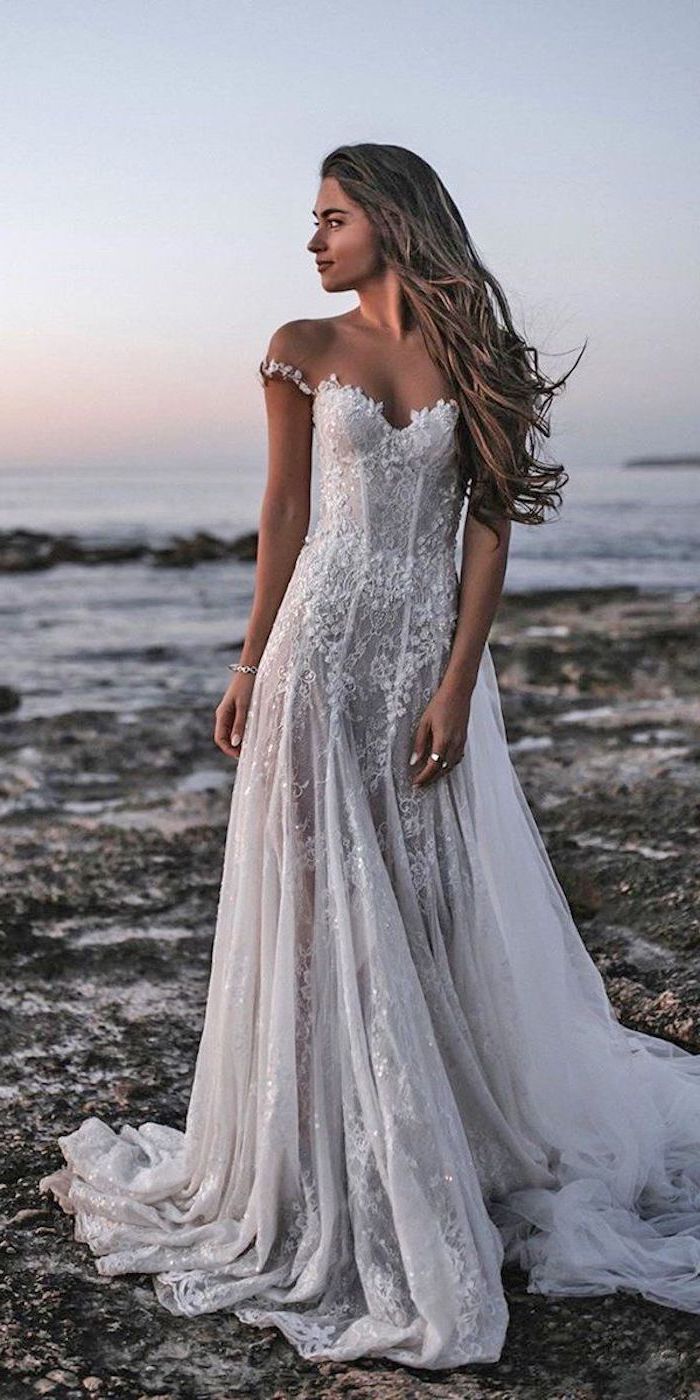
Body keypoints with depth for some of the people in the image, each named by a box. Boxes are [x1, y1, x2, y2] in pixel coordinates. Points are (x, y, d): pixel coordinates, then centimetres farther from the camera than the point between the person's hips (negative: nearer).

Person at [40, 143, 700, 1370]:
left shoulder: (470, 355, 3)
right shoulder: (304, 350, 5)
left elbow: (490, 522, -1)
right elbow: (284, 511, 7)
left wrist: (459, 681, -9)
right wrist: (252, 662, 3)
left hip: (432, 647, 0)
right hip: (326, 643, 0)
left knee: (444, 903, 6)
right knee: (322, 904, 4)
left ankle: (470, 1141, 27)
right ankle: (327, 1184, 17)